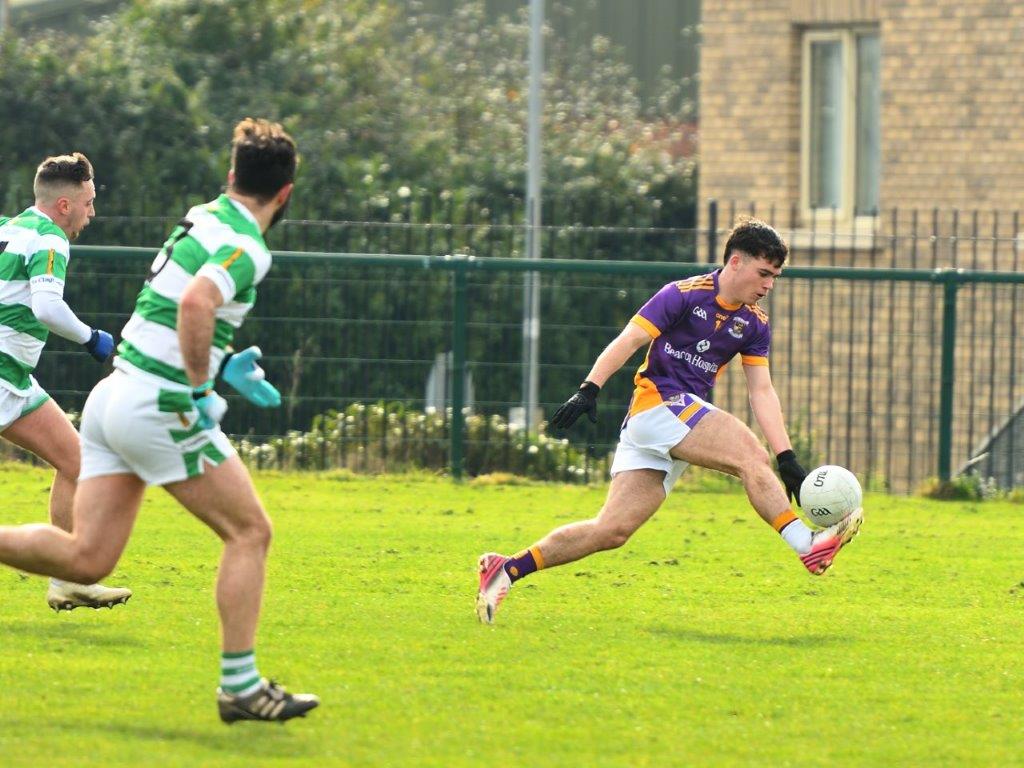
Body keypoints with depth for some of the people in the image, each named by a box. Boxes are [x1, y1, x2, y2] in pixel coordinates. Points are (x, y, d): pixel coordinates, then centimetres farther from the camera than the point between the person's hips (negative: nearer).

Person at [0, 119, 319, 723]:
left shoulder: (204, 219, 15)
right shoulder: (247, 247, -13)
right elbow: (196, 302, -33)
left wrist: (225, 365, 27)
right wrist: (200, 390, -25)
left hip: (113, 396, 8)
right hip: (158, 406, -8)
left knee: (86, 558, 7)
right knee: (250, 532, 2)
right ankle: (240, 685, 1)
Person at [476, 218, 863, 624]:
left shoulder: (754, 324, 13)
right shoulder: (684, 295, -6)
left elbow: (762, 392, 10)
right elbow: (629, 340, -11)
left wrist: (787, 459, 1)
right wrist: (589, 390, -23)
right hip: (657, 403, -7)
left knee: (613, 530, -2)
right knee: (750, 456, -23)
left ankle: (506, 570, 1)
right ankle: (808, 545, -25)